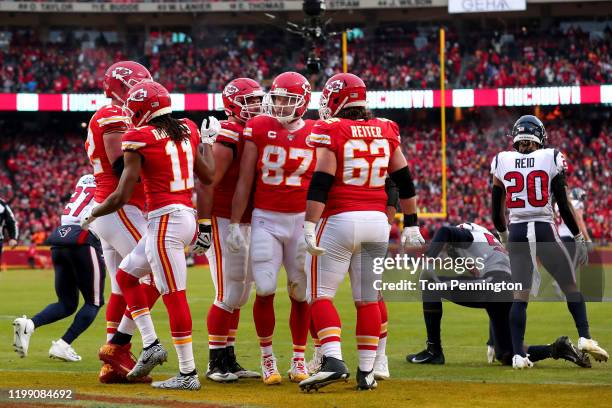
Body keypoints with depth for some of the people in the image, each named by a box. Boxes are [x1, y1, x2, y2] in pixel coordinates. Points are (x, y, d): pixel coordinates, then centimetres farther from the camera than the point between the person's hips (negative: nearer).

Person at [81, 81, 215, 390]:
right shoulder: (187, 130, 10)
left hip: (165, 220, -9)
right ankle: (150, 344, 16)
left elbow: (121, 196, -9)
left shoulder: (139, 139, -9)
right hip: (187, 216, 9)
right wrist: (207, 141, 35)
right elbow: (208, 176, 19)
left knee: (173, 295, -6)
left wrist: (92, 214, 9)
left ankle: (188, 373, -5)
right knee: (126, 274, 21)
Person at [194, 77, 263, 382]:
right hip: (223, 222, -9)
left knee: (240, 296, 12)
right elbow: (206, 184, -20)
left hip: (246, 225, 9)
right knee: (229, 295, -9)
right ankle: (216, 363, 0)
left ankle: (229, 360, 19)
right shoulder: (227, 138, -16)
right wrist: (204, 226, -23)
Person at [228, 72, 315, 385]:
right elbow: (244, 181, 0)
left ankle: (299, 361, 19)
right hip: (266, 220, -1)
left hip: (303, 220, 1)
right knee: (265, 291, -8)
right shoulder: (259, 129, -1)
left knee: (300, 294, 5)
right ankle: (267, 358, 9)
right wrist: (234, 224, -4)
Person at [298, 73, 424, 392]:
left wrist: (310, 226, -15)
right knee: (369, 299, 10)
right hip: (377, 221, 5)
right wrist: (411, 224, 19)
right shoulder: (385, 131, 10)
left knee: (321, 295, 0)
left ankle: (333, 360, -17)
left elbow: (320, 184, -13)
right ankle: (366, 372, 10)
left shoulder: (332, 131, -6)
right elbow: (405, 182, 13)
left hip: (339, 221, -5)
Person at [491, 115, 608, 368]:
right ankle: (584, 337, 3)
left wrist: (504, 235, 28)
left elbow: (496, 211, 11)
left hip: (517, 233, 2)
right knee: (570, 286, 14)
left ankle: (518, 355, -4)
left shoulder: (501, 162, 5)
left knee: (520, 295, 3)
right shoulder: (551, 160, -1)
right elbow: (563, 205, -3)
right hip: (545, 230, -2)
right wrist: (579, 238, 6)